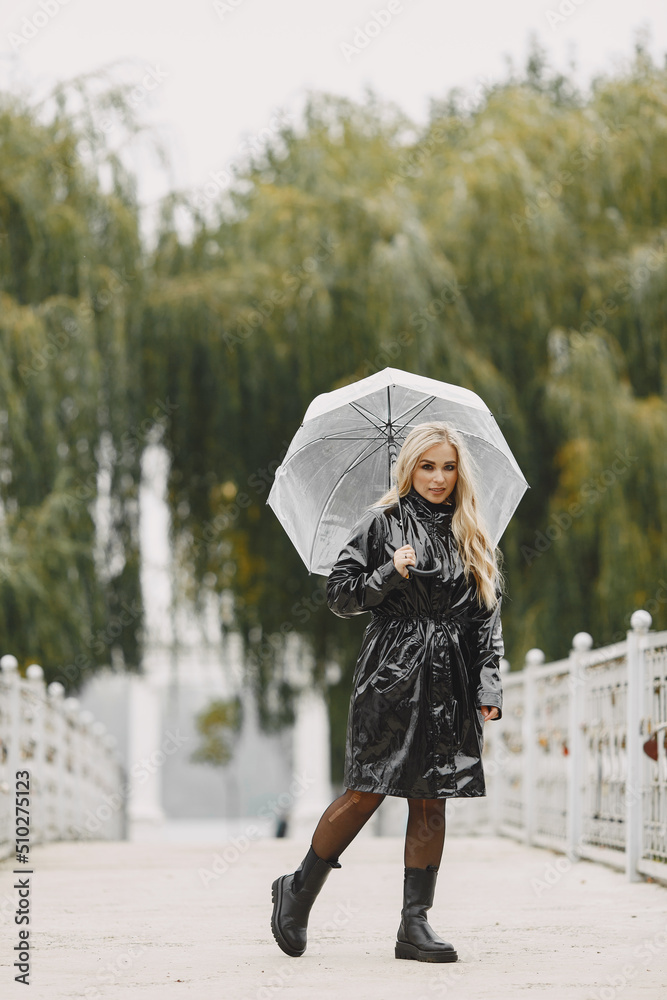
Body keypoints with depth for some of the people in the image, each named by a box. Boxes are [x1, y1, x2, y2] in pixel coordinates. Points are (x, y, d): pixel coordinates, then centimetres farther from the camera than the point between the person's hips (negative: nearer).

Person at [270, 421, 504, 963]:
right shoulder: (383, 523, 2)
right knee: (366, 792, -6)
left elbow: (487, 619, 11)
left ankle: (415, 924, 3)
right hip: (391, 673, -4)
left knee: (431, 800, 1)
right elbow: (339, 594, -1)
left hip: (450, 683, 4)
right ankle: (298, 892, 13)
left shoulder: (476, 541, 13)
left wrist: (489, 688, 2)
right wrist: (391, 574, -15)